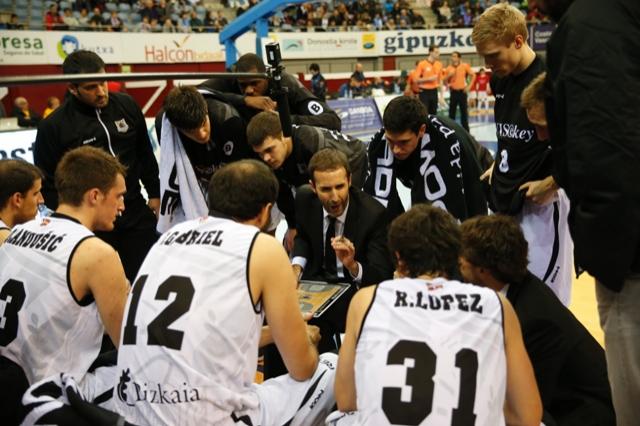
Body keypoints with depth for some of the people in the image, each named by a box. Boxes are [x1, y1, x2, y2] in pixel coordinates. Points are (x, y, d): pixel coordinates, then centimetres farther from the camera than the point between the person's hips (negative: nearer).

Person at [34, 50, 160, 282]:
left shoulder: (126, 105, 1)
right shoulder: (53, 126, -9)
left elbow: (145, 155, 13)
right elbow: (46, 183, -4)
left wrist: (155, 194, 14)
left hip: (135, 212, 3)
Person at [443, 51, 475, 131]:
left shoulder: (465, 66, -3)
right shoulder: (448, 68, 2)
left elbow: (473, 75, 5)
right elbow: (444, 80, 7)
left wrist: (469, 86, -2)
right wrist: (449, 75, -12)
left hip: (462, 91, -1)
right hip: (453, 92, 2)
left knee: (464, 111, 2)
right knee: (452, 111, 3)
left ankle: (466, 130, 9)